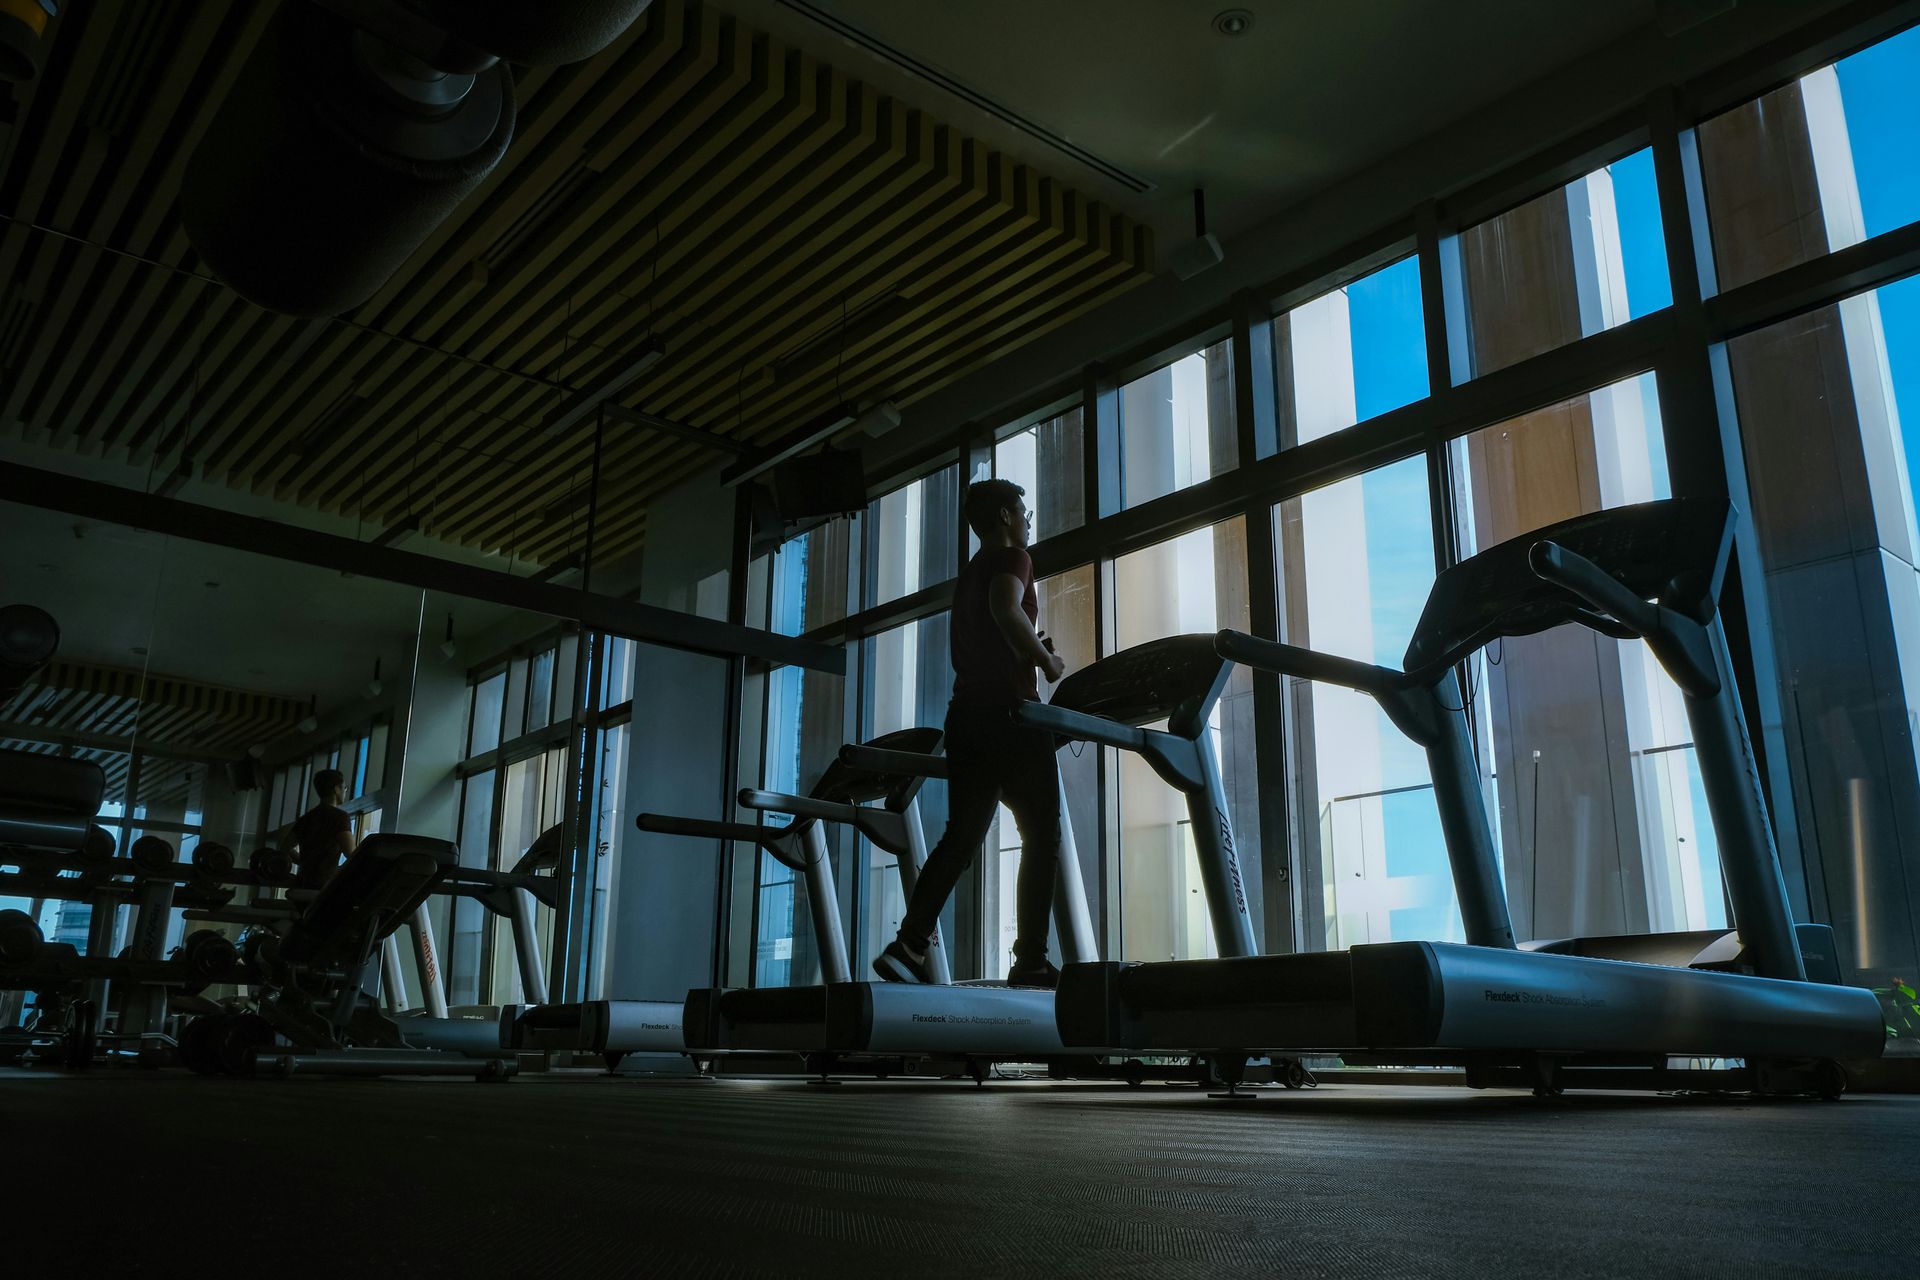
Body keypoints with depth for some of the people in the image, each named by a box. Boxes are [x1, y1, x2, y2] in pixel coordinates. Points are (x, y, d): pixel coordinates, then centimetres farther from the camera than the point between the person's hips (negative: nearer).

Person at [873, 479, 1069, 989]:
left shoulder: (969, 573, 23)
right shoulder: (1011, 558, -1)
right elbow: (1006, 608, -23)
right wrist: (1045, 659, -12)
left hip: (967, 713, 8)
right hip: (1008, 711, -8)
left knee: (961, 837, 7)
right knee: (1041, 836, -1)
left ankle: (908, 946, -4)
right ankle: (1031, 960, -4)